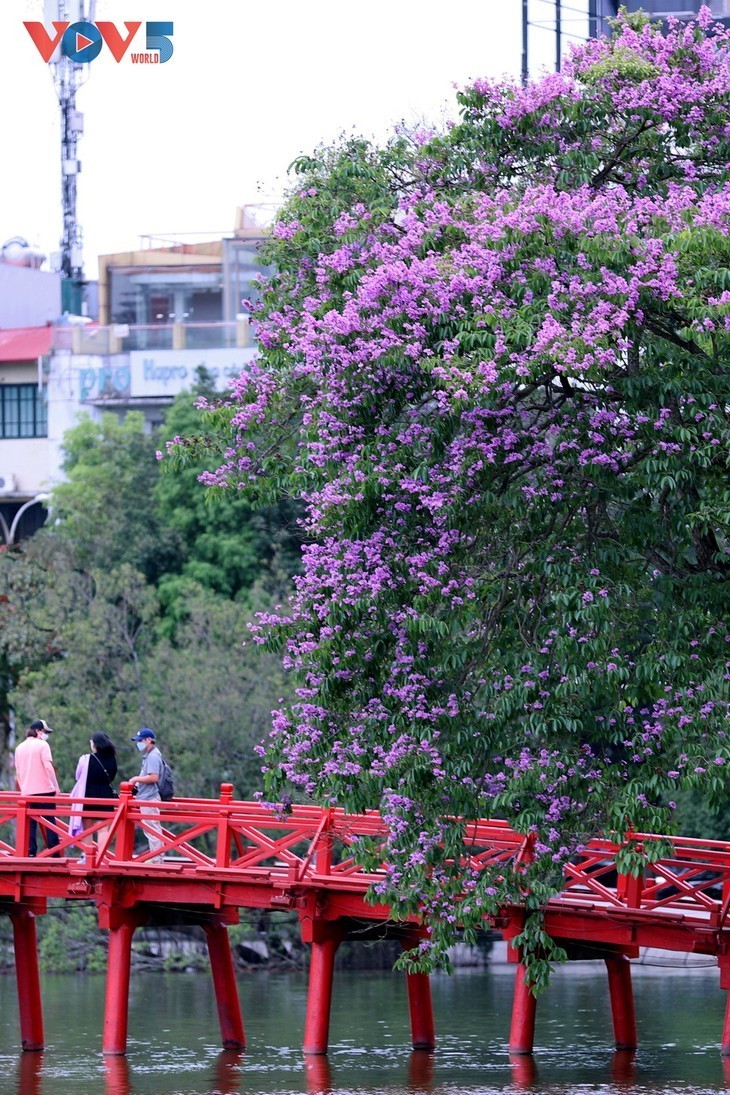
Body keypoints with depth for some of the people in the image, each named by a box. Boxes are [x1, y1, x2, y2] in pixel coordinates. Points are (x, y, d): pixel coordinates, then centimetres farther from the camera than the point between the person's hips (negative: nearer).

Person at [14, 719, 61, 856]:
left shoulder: (20, 748, 14)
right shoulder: (42, 745, -4)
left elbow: (17, 772, 16)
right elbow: (48, 766, -13)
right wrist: (56, 786, -12)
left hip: (27, 791, 4)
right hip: (44, 788, -4)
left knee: (30, 822, 4)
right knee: (49, 821, 0)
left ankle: (31, 851, -3)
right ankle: (54, 852, -3)